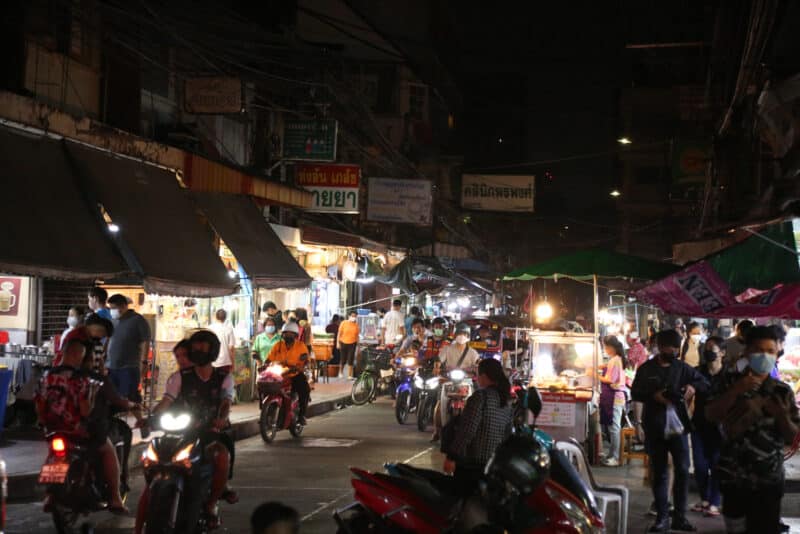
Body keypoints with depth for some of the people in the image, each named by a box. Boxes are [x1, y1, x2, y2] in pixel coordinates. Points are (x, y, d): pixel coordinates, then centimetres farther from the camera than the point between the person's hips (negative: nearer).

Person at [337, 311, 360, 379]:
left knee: (350, 359, -3)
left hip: (352, 344, 1)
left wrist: (358, 345, 7)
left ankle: (349, 375, 4)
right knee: (343, 359, 7)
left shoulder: (356, 325, 2)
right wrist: (338, 343, -7)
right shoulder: (344, 323, -5)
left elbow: (357, 336, 8)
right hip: (343, 343, -1)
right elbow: (339, 333, -2)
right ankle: (341, 372, 31)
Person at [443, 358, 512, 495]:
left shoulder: (481, 396, -11)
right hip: (494, 465, 8)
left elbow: (467, 430, -17)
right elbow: (507, 435, 17)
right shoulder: (506, 402, 12)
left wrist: (452, 456, -16)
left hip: (471, 463, -8)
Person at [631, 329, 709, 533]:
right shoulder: (646, 369, 3)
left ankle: (679, 516, 6)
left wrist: (693, 386, -12)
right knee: (659, 473, 6)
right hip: (654, 428, -1)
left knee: (682, 470, -4)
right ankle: (662, 517, 10)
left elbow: (705, 382, 10)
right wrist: (654, 396, -18)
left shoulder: (682, 367, 6)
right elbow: (635, 393, -1)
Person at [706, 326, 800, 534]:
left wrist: (782, 416, -20)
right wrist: (737, 390, -21)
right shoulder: (728, 382, 0)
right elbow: (711, 415, -11)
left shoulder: (782, 391, 0)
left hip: (769, 480, -1)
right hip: (734, 477, 1)